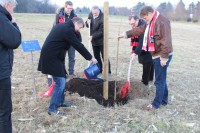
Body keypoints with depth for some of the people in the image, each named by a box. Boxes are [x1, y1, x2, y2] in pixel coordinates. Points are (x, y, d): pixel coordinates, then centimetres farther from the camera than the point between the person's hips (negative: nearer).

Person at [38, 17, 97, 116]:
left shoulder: (62, 26, 16)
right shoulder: (68, 29, -15)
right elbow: (78, 46, -13)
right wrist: (90, 58, -4)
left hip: (50, 56, 10)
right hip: (51, 58, -10)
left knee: (62, 79, 17)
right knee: (60, 82, -10)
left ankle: (60, 101, 29)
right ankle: (53, 109, -6)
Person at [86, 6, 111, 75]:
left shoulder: (102, 18, -22)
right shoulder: (90, 14, 0)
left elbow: (101, 31, -23)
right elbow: (87, 25, 11)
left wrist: (93, 36, -27)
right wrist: (87, 23, -11)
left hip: (101, 41, -6)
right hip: (94, 40, 7)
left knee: (104, 56, -3)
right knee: (96, 56, 14)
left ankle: (108, 71, 6)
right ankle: (99, 70, 26)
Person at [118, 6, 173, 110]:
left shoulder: (162, 22, -20)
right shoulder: (151, 23, 13)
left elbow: (166, 41, -24)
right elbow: (140, 29, 20)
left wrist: (164, 57, -24)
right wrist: (126, 34, 15)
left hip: (162, 56, -10)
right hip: (156, 55, 10)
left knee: (159, 81, -1)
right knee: (161, 79, 18)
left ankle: (156, 104, 8)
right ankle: (164, 100, 30)